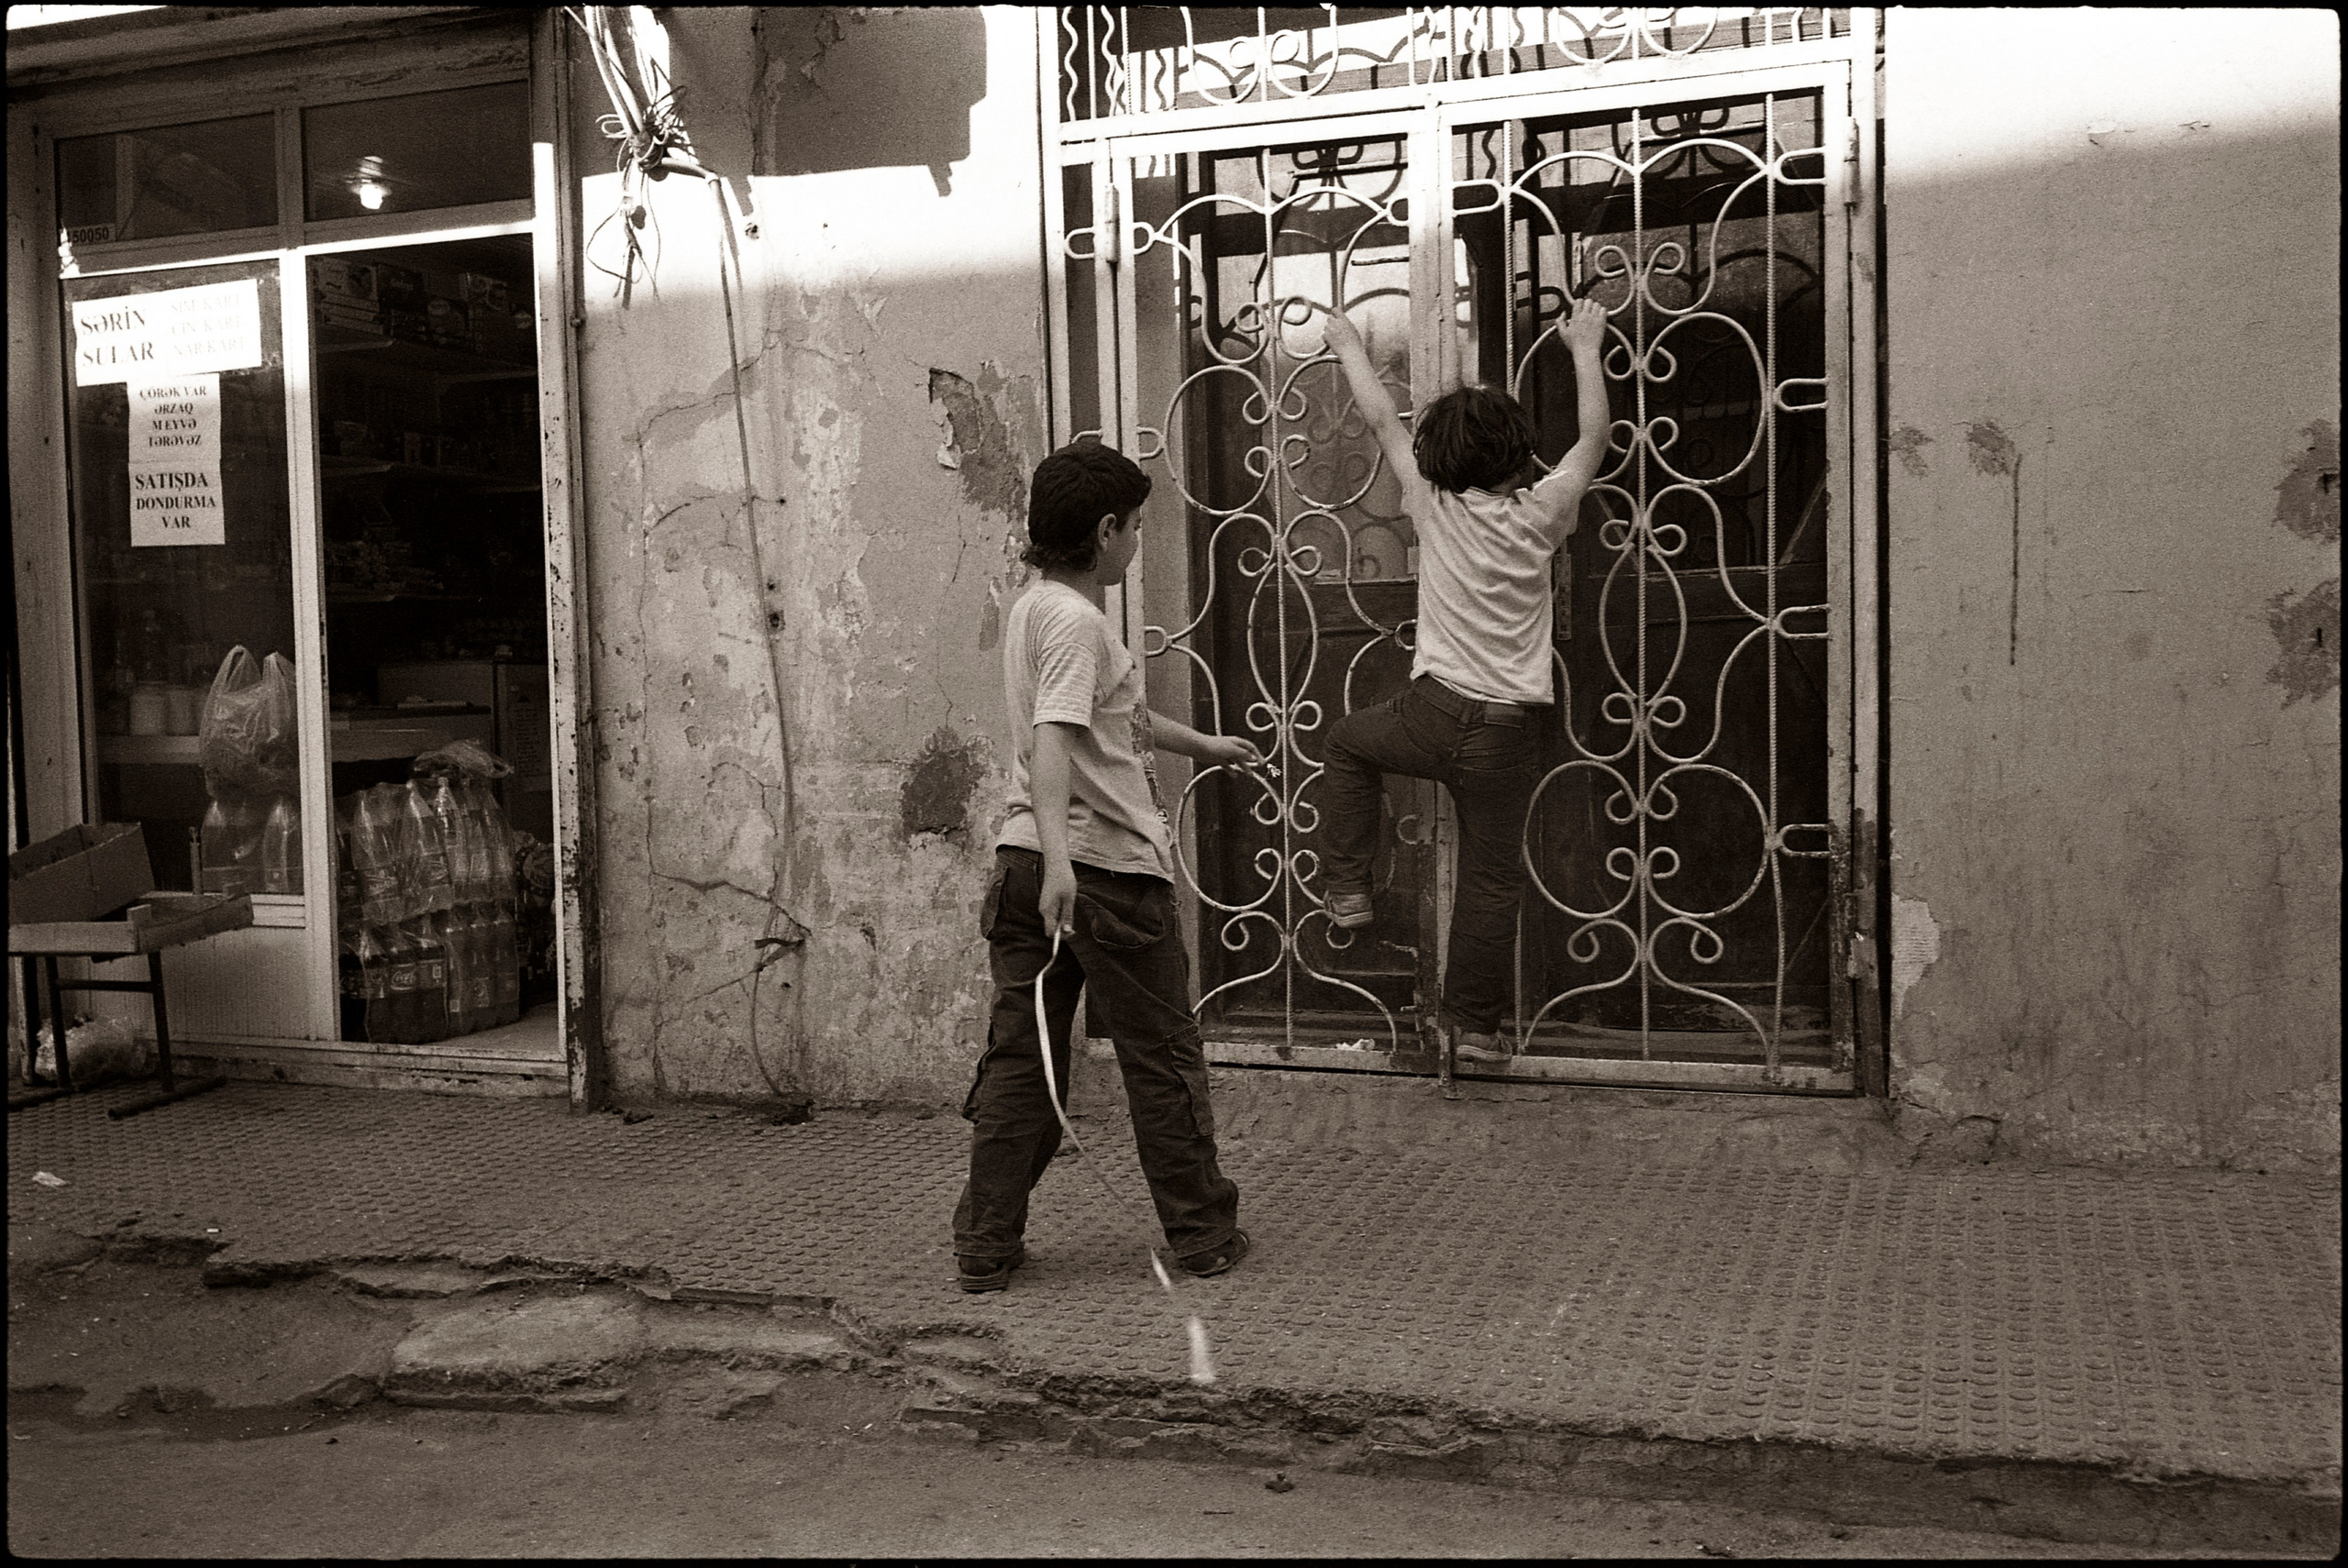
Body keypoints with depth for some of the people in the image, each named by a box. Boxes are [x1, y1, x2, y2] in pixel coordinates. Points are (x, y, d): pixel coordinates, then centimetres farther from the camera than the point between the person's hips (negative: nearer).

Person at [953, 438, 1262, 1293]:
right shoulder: (1076, 621, -14)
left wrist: (1206, 744, 42)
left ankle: (986, 1246, 13)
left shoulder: (1032, 608, 16)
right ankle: (1203, 1232, 19)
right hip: (1107, 866, -8)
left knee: (1019, 1056, 10)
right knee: (1162, 1059, 6)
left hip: (1026, 863, 8)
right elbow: (1051, 740, -29)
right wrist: (1058, 858, -39)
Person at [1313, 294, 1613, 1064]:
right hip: (1505, 734, 0)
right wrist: (1586, 348, 26)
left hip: (1432, 713, 0)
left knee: (1348, 740, 32)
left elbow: (1382, 420, 12)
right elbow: (1594, 433, 13)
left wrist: (1350, 349, 27)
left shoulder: (1433, 503, -3)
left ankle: (1347, 886, 26)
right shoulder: (1539, 515, -3)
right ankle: (1474, 1023, 18)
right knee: (1491, 878, 10)